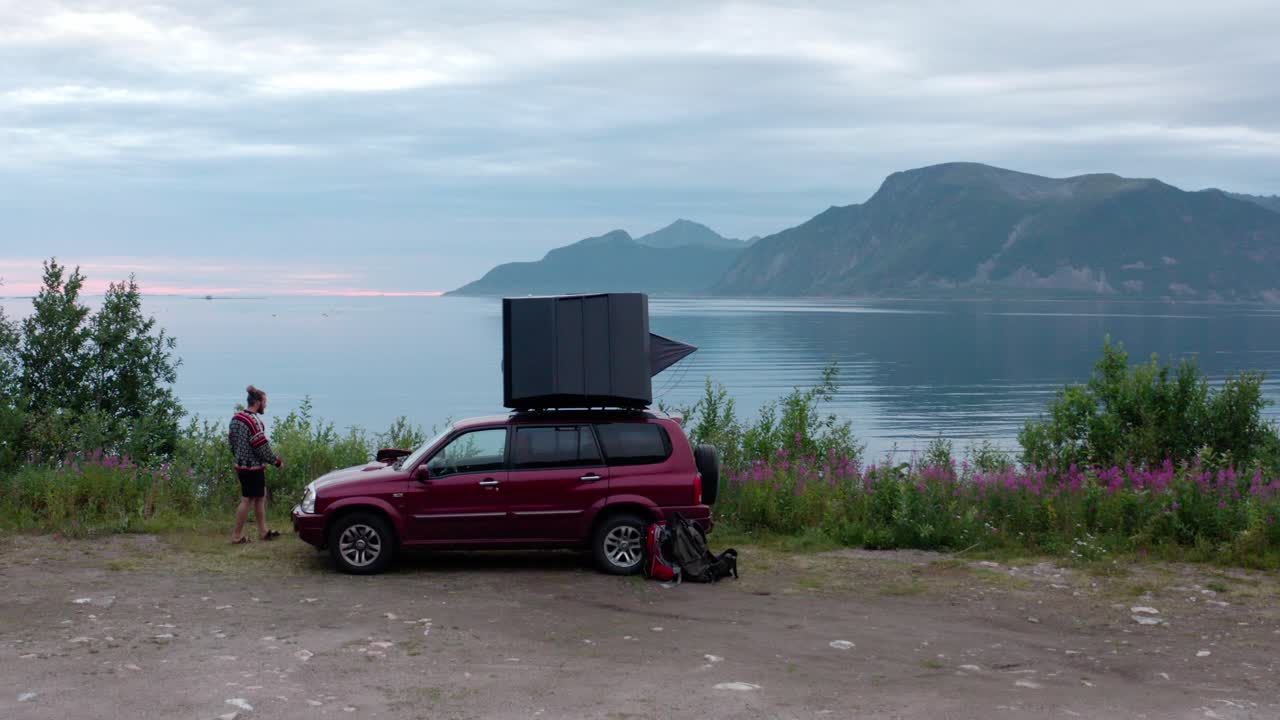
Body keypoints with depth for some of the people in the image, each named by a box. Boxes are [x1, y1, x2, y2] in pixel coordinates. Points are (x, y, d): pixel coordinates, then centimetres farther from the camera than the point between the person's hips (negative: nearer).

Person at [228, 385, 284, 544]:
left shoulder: (236, 418, 8)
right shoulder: (253, 421, -21)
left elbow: (231, 441, 15)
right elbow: (262, 447, -21)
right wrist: (276, 461, -9)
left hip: (241, 465, 10)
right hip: (253, 468, -10)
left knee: (261, 496, 18)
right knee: (247, 500, -1)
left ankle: (263, 531, 24)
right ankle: (237, 536, 4)